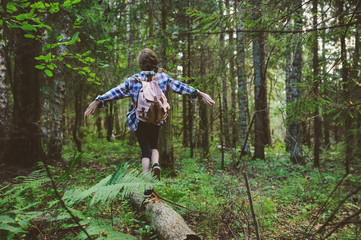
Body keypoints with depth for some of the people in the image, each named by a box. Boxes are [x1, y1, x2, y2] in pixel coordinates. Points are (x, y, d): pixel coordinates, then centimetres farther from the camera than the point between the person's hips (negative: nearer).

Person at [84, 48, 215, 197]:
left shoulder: (133, 80, -4)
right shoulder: (163, 77, 0)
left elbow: (116, 92, -2)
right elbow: (180, 87, 2)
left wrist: (98, 101, 7)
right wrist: (201, 94, 10)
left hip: (139, 120, -1)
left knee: (145, 150, 5)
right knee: (154, 145, 22)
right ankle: (156, 164, -10)